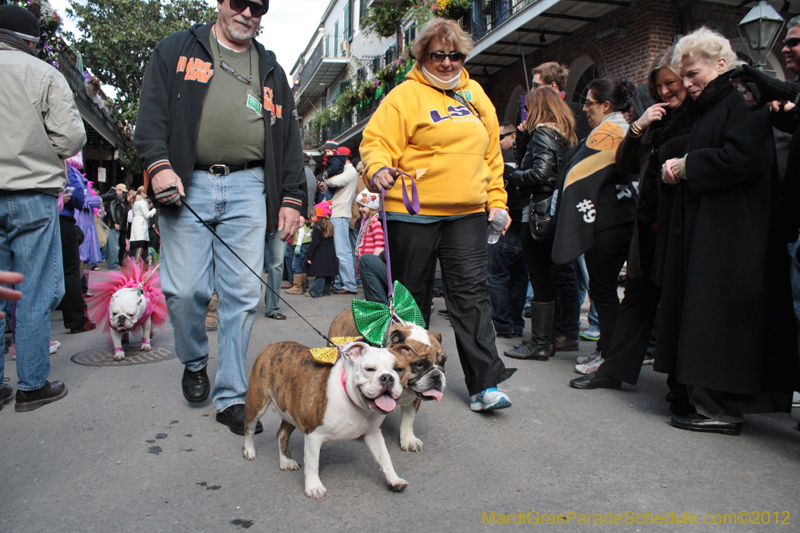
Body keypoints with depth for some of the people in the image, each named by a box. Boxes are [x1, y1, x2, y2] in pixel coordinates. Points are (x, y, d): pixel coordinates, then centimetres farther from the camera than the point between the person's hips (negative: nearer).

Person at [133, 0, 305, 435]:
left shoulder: (271, 70, 22)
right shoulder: (176, 50, 16)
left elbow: (289, 137, 18)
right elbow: (151, 111, 5)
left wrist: (292, 198, 8)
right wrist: (158, 163, -13)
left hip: (247, 189, 2)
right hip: (186, 184, -1)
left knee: (242, 295, -4)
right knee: (184, 290, -4)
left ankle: (231, 397, 7)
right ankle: (194, 362, 27)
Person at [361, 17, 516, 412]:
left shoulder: (475, 95, 16)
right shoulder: (405, 95, -1)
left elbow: (491, 153, 20)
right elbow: (377, 141, -8)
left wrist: (497, 200, 15)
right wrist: (377, 169, -30)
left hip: (467, 214, 4)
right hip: (413, 214, -4)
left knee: (472, 293, 0)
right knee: (412, 298, 6)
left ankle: (484, 385, 4)